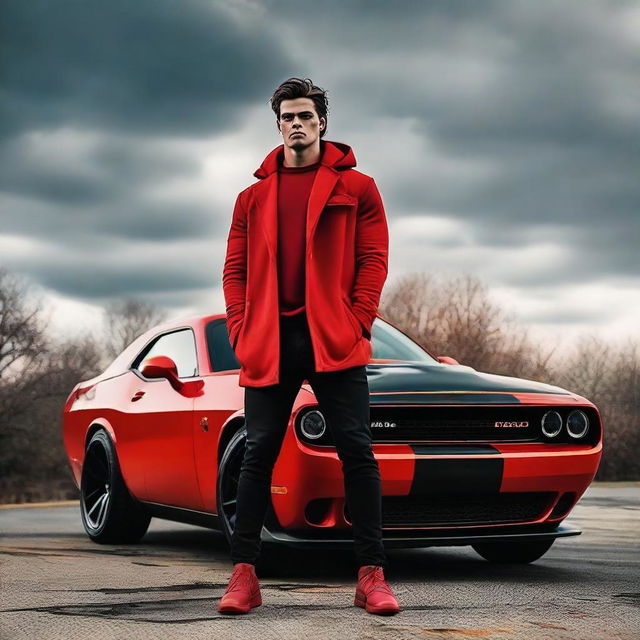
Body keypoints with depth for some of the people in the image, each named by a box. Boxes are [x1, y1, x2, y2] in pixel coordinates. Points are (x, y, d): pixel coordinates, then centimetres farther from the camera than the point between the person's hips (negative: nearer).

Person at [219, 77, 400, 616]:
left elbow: (373, 260, 2)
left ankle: (372, 575, -1)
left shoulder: (355, 187, 9)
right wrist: (241, 331, -1)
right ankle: (244, 573, 6)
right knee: (258, 454, 2)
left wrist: (357, 324, -9)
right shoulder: (254, 196, 16)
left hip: (333, 342, -2)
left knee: (356, 451, -5)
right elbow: (235, 269, 13)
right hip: (268, 343, 2)